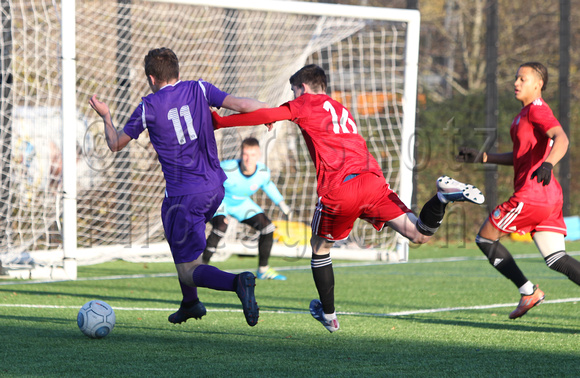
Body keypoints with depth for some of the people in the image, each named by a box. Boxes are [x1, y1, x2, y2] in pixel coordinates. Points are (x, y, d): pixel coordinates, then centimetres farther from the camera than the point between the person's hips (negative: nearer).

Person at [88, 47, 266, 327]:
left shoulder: (149, 107, -5)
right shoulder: (199, 90, 1)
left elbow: (116, 144, 7)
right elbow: (241, 105, -9)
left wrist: (105, 116, 26)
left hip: (183, 196, -6)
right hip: (215, 188, 6)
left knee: (187, 271, -2)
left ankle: (237, 282, -30)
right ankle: (190, 304, 36)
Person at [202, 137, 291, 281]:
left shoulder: (263, 172, -21)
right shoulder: (228, 169, -37)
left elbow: (267, 185, 4)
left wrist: (281, 203, 12)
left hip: (240, 203, 6)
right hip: (218, 199, -6)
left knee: (267, 227, -1)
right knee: (221, 227, -35)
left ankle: (263, 270, 15)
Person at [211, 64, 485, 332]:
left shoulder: (307, 103, 13)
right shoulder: (342, 110, 32)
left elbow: (265, 116, 5)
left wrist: (220, 122, 13)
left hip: (338, 191, -5)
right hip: (372, 180, 5)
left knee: (319, 248, 19)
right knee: (419, 235, 1)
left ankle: (328, 315, 25)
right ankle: (444, 196, -23)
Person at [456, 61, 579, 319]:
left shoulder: (537, 109, -7)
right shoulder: (526, 112, 23)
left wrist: (548, 164, -42)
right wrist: (482, 157, 25)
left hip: (532, 193, -9)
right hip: (550, 197, 9)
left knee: (485, 238, 3)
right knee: (556, 260, 3)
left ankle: (528, 292, 2)